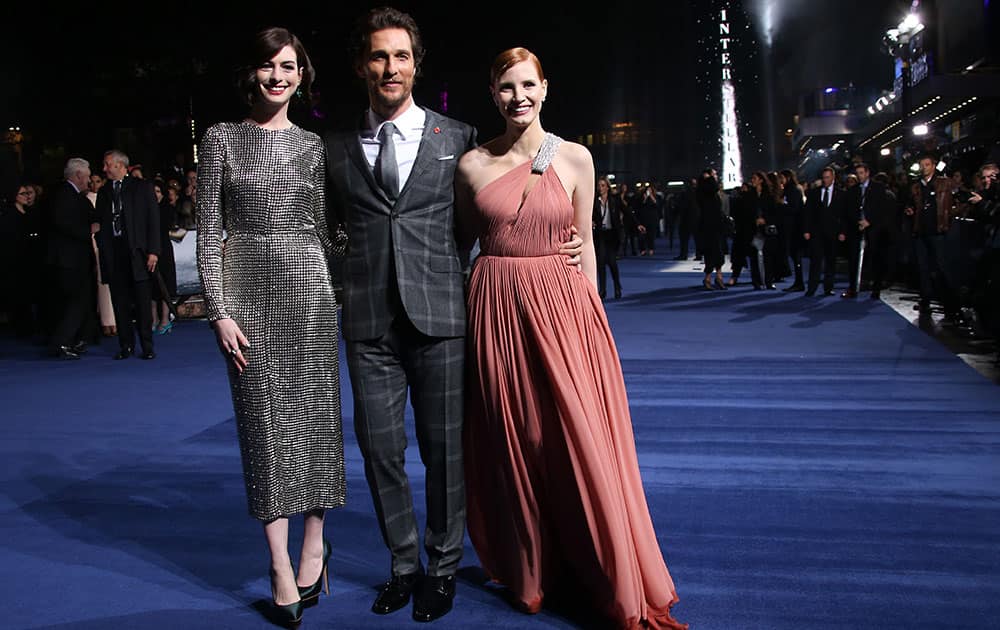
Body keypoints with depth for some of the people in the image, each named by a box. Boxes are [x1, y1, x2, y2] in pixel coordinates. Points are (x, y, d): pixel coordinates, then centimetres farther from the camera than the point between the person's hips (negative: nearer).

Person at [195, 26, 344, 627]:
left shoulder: (314, 146, 9)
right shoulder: (222, 138, 4)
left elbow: (323, 228, 11)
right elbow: (209, 231, 1)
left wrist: (347, 290, 6)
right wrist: (220, 311, -6)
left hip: (309, 288, 1)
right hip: (248, 291, -1)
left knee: (316, 414, 4)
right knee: (266, 422, 2)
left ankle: (314, 544, 19)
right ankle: (281, 567, 10)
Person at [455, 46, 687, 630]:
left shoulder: (575, 158, 2)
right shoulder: (473, 164, 3)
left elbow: (585, 243, 6)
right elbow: (465, 240, 12)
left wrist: (591, 312, 5)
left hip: (563, 305, 0)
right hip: (498, 310, 1)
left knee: (580, 441, 1)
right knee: (513, 443, 9)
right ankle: (529, 571, 30)